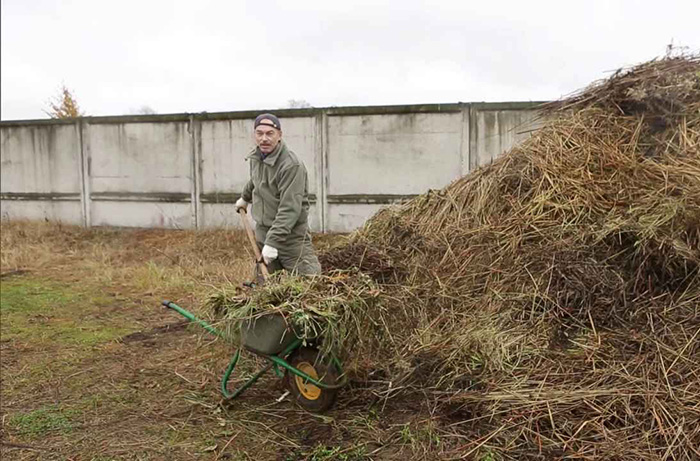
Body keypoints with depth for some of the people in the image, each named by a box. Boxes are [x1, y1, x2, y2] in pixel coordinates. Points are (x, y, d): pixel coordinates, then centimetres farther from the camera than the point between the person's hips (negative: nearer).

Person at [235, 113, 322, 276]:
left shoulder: (291, 165, -22)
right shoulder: (256, 157, 4)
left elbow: (290, 209, -28)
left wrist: (273, 241, -31)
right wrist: (245, 197, 44)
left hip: (290, 235, -7)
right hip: (262, 232, 8)